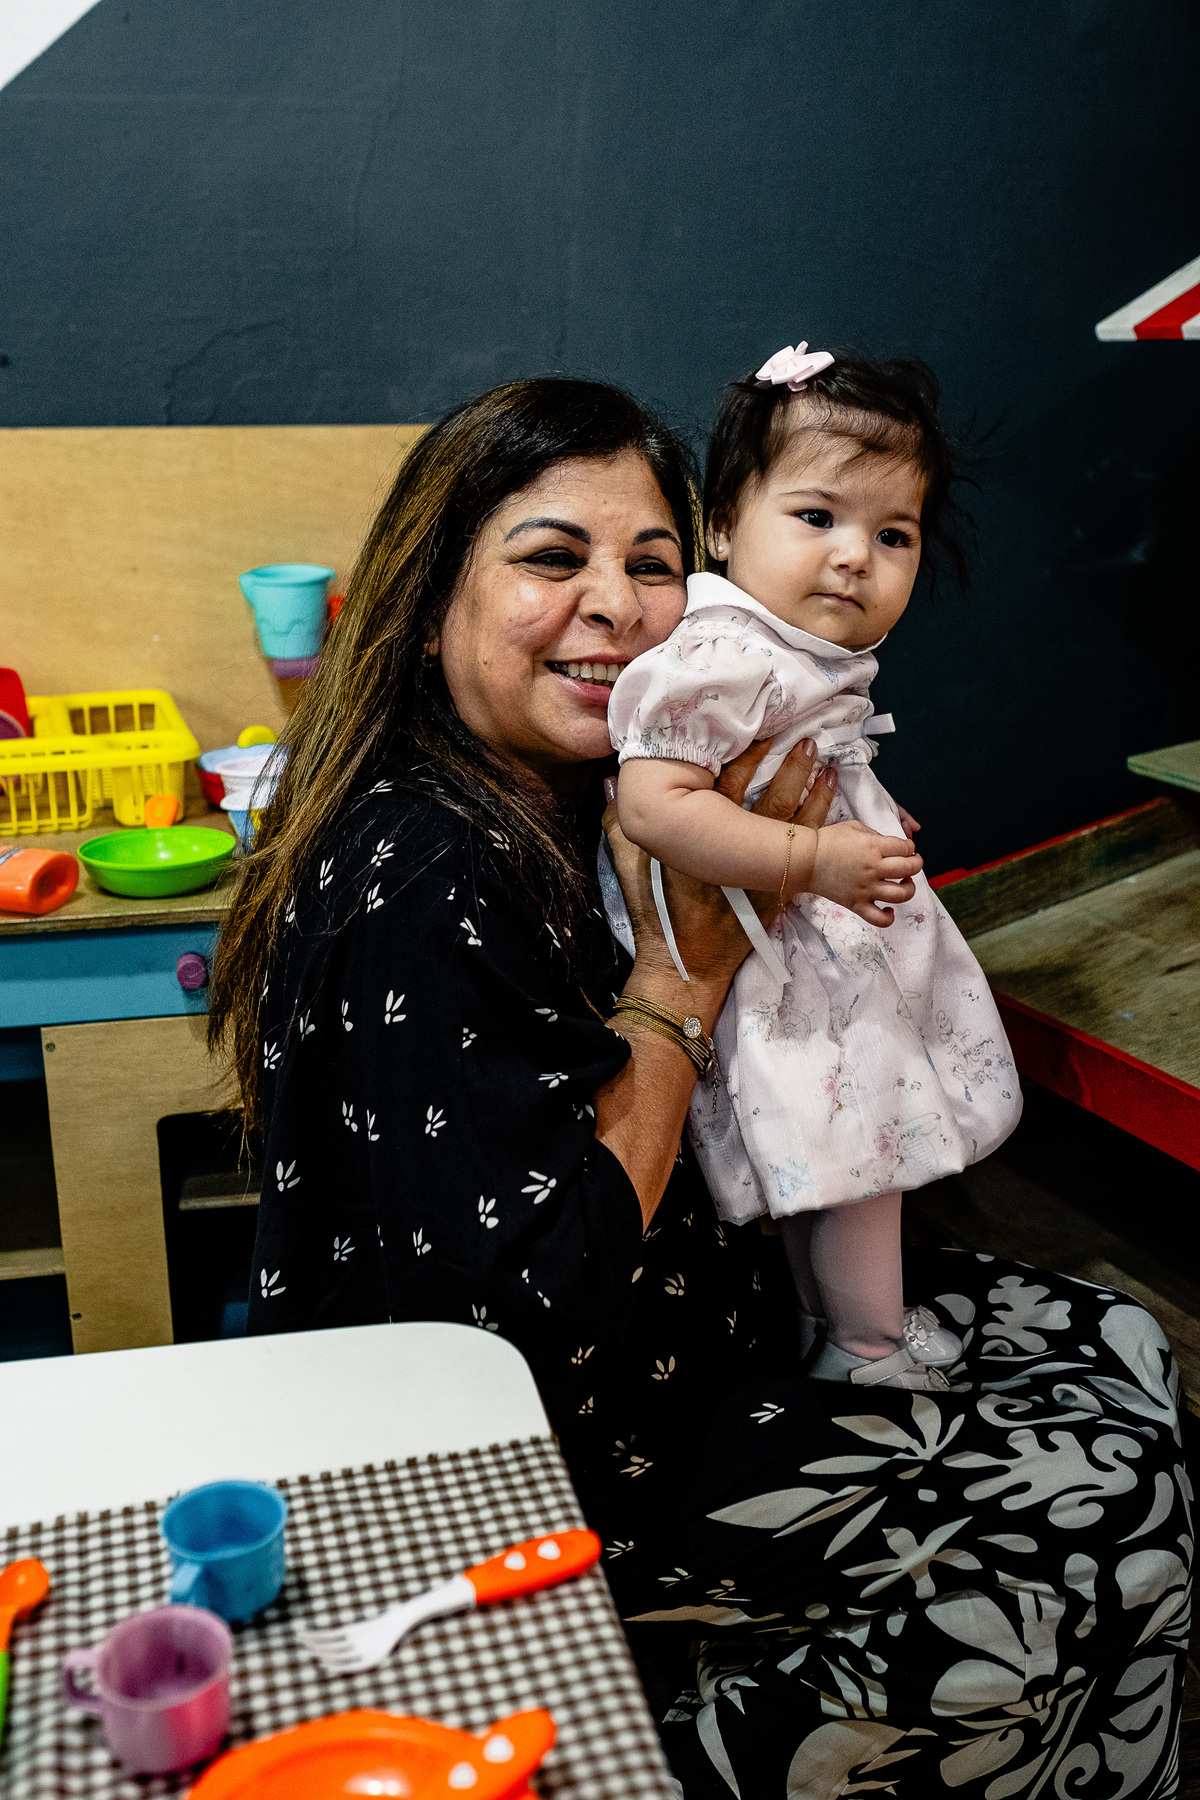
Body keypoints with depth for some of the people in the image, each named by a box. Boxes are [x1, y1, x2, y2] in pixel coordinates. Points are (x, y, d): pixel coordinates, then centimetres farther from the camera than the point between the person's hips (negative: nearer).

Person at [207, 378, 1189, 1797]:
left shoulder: (579, 802, 2)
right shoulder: (423, 882, -27)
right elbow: (528, 1323, -27)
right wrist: (687, 968, -21)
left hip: (706, 1330, 9)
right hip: (547, 1482, -9)